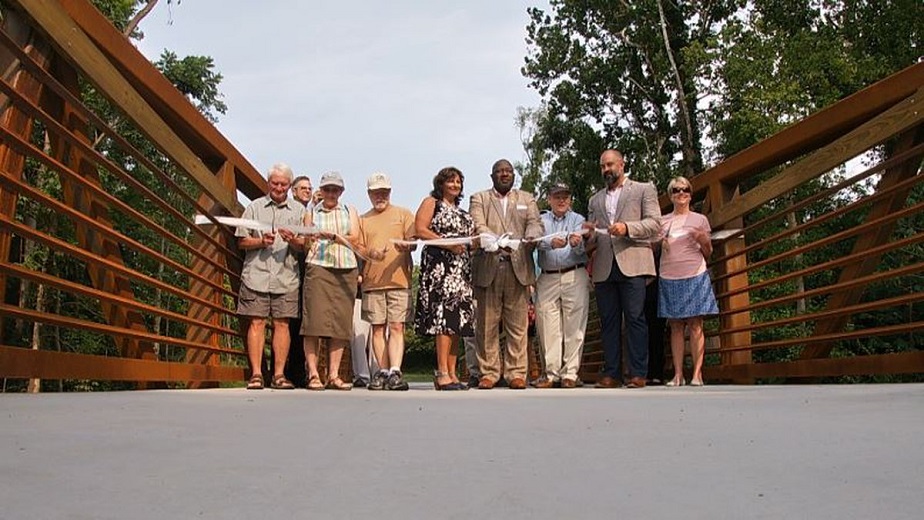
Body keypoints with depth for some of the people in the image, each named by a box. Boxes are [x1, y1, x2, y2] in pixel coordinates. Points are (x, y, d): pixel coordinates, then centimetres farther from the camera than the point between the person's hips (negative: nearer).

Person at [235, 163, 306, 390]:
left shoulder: (299, 210, 12)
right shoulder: (254, 207, 12)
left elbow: (305, 245, 8)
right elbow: (242, 242, 8)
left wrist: (293, 240, -13)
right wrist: (261, 242, -10)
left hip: (286, 276, 1)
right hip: (257, 275, 0)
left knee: (282, 323, 0)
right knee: (257, 322, -3)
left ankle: (279, 375, 5)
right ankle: (256, 374, 1)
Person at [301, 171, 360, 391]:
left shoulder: (350, 212, 20)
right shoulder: (311, 214, 17)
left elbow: (354, 238, 5)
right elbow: (307, 245, 12)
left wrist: (334, 236, -12)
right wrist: (310, 240, -10)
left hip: (346, 270, 2)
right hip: (318, 267, -1)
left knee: (341, 323, -2)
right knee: (315, 321, -11)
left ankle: (333, 375, 1)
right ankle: (313, 374, -7)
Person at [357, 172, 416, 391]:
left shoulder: (404, 214, 12)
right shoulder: (363, 219, 17)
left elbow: (413, 240, 3)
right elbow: (358, 247, 10)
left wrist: (406, 246, -21)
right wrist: (370, 253, -12)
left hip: (399, 280, -2)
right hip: (372, 282, 2)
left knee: (396, 327, -8)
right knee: (378, 329, 3)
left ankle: (395, 372, -12)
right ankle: (383, 371, 7)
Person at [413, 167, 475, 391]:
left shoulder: (462, 212, 26)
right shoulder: (431, 203, 7)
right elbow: (420, 230, -7)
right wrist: (447, 243, -15)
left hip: (462, 269, 7)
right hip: (440, 265, -7)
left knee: (459, 319, 2)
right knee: (444, 314, -16)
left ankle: (452, 373, 4)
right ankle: (442, 374, -16)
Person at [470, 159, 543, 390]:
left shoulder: (527, 199, 21)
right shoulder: (479, 198, 14)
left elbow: (535, 223, 4)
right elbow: (478, 226, -3)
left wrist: (531, 239, -20)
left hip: (518, 268, 1)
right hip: (488, 268, -1)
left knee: (518, 325, 0)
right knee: (487, 325, 0)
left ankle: (516, 373, 5)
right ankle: (488, 372, 8)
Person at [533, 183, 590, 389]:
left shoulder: (578, 220, 10)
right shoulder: (541, 220, 13)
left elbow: (581, 248, -5)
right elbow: (537, 241, -7)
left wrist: (576, 243, -29)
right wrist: (552, 242, -28)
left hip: (574, 277, -1)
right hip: (547, 278, 1)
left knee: (574, 328, -2)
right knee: (548, 329, 0)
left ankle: (570, 373, 2)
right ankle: (550, 373, 7)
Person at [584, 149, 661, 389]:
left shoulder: (644, 189, 12)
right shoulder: (595, 200, 23)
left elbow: (655, 223, 1)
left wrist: (627, 228, -14)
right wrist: (589, 236, -2)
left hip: (632, 263, -4)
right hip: (604, 267, 4)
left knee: (635, 318, -7)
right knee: (608, 321, 2)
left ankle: (638, 373, -4)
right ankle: (611, 373, 5)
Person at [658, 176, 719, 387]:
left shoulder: (700, 219, 8)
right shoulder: (663, 221, 13)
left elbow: (708, 253, 10)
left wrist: (703, 240, -10)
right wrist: (658, 243, -2)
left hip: (695, 276, -2)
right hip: (669, 278, 2)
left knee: (695, 326, -5)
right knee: (676, 327, 2)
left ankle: (697, 374, -3)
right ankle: (678, 374, 2)